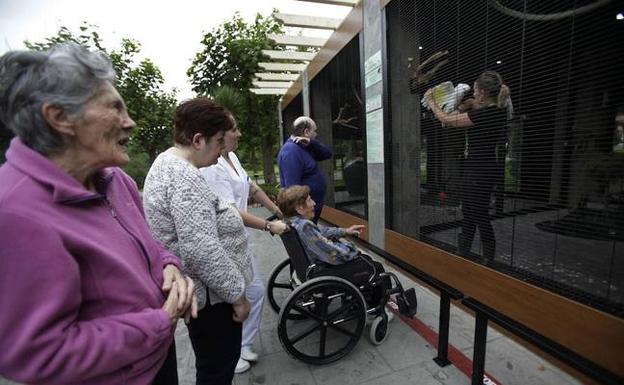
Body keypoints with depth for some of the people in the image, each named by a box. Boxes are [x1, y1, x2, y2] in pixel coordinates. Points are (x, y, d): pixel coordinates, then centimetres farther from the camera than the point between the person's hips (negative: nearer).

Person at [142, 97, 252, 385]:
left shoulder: (167, 164, 10)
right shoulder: (185, 176, -25)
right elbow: (201, 249, -31)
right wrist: (236, 293, -19)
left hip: (204, 290, 10)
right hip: (211, 295, -10)